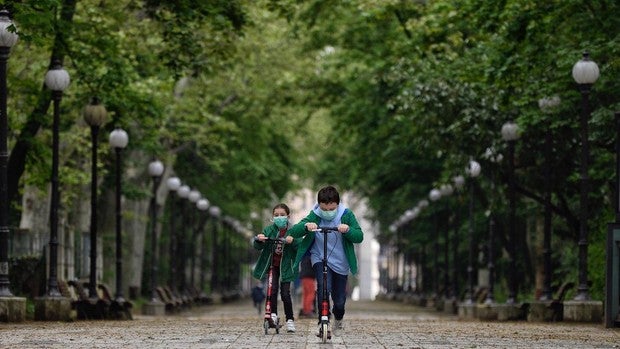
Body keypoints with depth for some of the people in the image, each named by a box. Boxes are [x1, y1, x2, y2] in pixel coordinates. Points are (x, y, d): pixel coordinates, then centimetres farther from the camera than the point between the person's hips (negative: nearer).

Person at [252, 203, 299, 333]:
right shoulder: (269, 230, 1)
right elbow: (258, 247, -6)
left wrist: (293, 241, -33)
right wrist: (259, 240, -28)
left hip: (286, 267, -1)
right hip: (272, 265, 1)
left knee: (285, 294, -4)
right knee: (273, 289, -17)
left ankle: (290, 320, 9)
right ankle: (273, 314, -3)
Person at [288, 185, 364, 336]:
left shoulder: (346, 215, -11)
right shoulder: (314, 216, -11)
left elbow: (359, 236, -16)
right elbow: (293, 232, -19)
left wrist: (347, 230, -37)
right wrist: (306, 226, -40)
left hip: (340, 263, 1)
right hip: (320, 258, -1)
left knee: (339, 301, 9)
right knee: (323, 287, -30)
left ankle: (338, 320, 42)